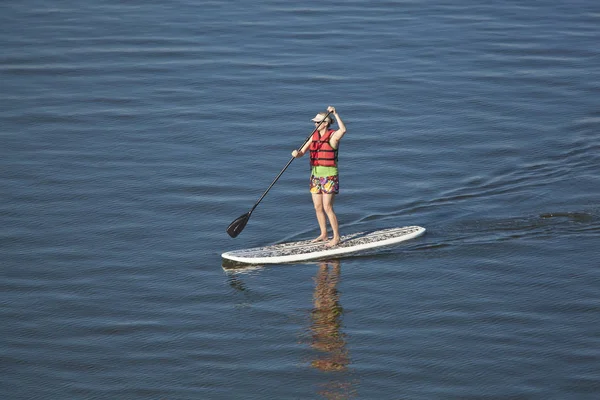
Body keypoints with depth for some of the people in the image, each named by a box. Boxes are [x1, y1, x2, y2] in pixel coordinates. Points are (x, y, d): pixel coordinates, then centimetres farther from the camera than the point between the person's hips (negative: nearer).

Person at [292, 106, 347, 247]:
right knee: (318, 207, 11)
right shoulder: (314, 136, 7)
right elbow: (302, 152, 5)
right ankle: (323, 234, 25)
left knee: (327, 208, -7)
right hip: (315, 175, 7)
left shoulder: (333, 136, -12)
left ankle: (336, 237, 3)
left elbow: (343, 130, -34)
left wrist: (335, 114, -32)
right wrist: (297, 153, -18)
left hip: (329, 176, -7)